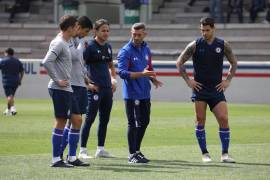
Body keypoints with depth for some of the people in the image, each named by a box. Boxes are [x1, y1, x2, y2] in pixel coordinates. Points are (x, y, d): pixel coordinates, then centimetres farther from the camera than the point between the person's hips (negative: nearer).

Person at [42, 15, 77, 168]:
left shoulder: (65, 43, 14)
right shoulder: (59, 44, -14)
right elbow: (46, 62, -24)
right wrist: (57, 80, -20)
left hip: (66, 89, 10)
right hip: (60, 90, -10)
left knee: (62, 121, 12)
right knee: (60, 122, -6)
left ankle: (58, 156, 16)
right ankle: (56, 159, -2)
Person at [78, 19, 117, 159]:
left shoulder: (108, 47, 14)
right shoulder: (90, 46, -8)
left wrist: (113, 79, 11)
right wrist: (89, 83, -16)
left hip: (107, 89, 7)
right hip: (95, 89, -7)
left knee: (105, 119, 10)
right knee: (89, 119, -6)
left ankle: (100, 149, 17)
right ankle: (83, 150, -3)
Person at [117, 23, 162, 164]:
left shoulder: (146, 49, 11)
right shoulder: (126, 51, -12)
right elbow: (122, 72, -20)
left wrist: (153, 79, 2)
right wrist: (142, 74, -29)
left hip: (145, 93, 7)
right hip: (131, 93, -7)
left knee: (144, 121, 13)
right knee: (132, 123, -3)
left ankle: (137, 150, 26)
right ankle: (132, 154, 4)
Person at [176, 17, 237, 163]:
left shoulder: (223, 45, 3)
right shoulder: (195, 45, -1)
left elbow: (233, 62, 16)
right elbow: (179, 62, 5)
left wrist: (228, 80, 5)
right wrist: (188, 80, -2)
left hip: (217, 89, 1)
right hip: (199, 89, -1)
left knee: (224, 119, -9)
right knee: (200, 121, 0)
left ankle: (225, 154, -2)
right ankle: (205, 154, 10)